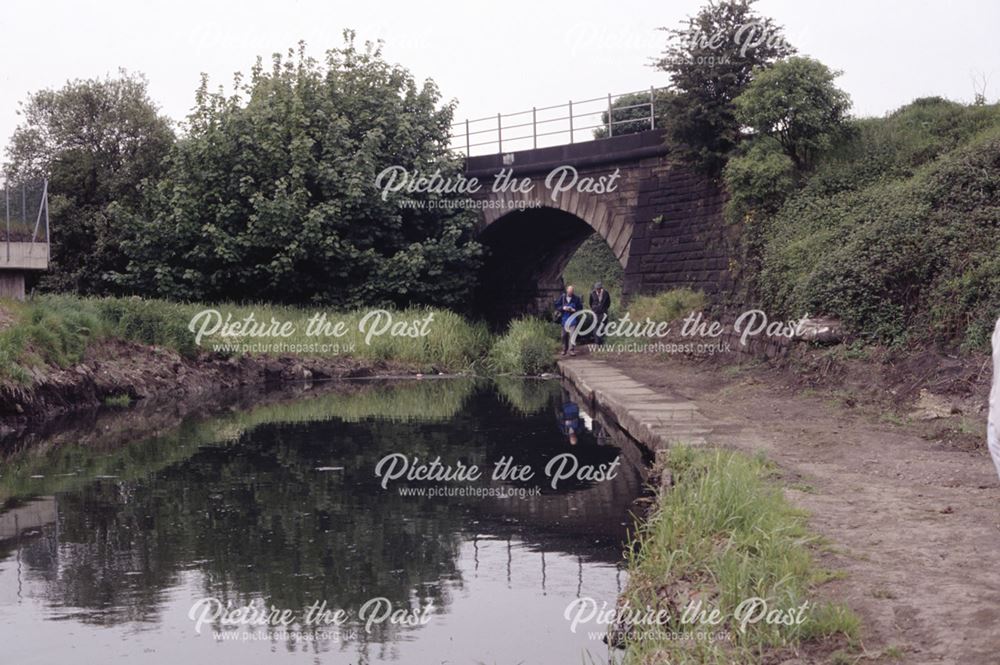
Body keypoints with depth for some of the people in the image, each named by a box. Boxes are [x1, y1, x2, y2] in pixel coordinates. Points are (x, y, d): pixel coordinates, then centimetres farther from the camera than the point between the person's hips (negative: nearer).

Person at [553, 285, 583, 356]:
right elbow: (557, 306, 3)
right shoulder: (562, 297, 1)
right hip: (564, 319, 2)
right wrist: (563, 308, -13)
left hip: (572, 318, -2)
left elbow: (580, 307, 2)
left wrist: (574, 310, -16)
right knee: (564, 335, 9)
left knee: (572, 334, -11)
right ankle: (564, 349, 22)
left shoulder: (576, 298, -2)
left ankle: (571, 349, -9)